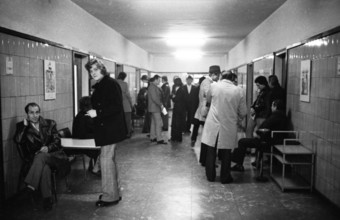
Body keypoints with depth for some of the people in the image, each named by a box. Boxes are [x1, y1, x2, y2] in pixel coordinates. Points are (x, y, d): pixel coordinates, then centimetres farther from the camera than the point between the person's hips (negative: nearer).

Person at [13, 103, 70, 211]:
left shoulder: (50, 123, 13)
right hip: (35, 158, 0)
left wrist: (48, 148, -14)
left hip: (52, 155, 1)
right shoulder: (22, 126, 10)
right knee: (44, 167, -34)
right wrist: (24, 126, -12)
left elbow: (57, 141, 5)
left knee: (41, 156, -35)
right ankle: (47, 198, -31)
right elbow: (17, 140, -8)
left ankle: (31, 184, -37)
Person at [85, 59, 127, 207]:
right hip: (104, 128, 10)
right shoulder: (99, 86, 15)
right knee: (109, 159, 17)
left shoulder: (111, 83, -13)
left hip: (111, 129, -10)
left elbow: (117, 106, -21)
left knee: (106, 160, -6)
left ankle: (110, 196, 5)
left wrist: (97, 113, -22)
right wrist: (93, 112, 7)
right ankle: (113, 193, 30)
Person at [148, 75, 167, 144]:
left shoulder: (154, 86, 16)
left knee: (153, 123, 14)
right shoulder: (152, 87, -17)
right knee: (159, 123, -9)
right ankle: (159, 139, -8)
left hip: (154, 108, 11)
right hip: (155, 108, -11)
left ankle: (152, 137, 21)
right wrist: (160, 104, -17)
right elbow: (154, 98, -22)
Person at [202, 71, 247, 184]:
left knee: (211, 152, 13)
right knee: (226, 153, 12)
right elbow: (243, 112, 0)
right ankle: (225, 177, 21)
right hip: (229, 127, 0)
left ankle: (210, 176, 23)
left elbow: (208, 100, 13)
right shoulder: (238, 91, -5)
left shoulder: (214, 86, -5)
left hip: (213, 125, 0)